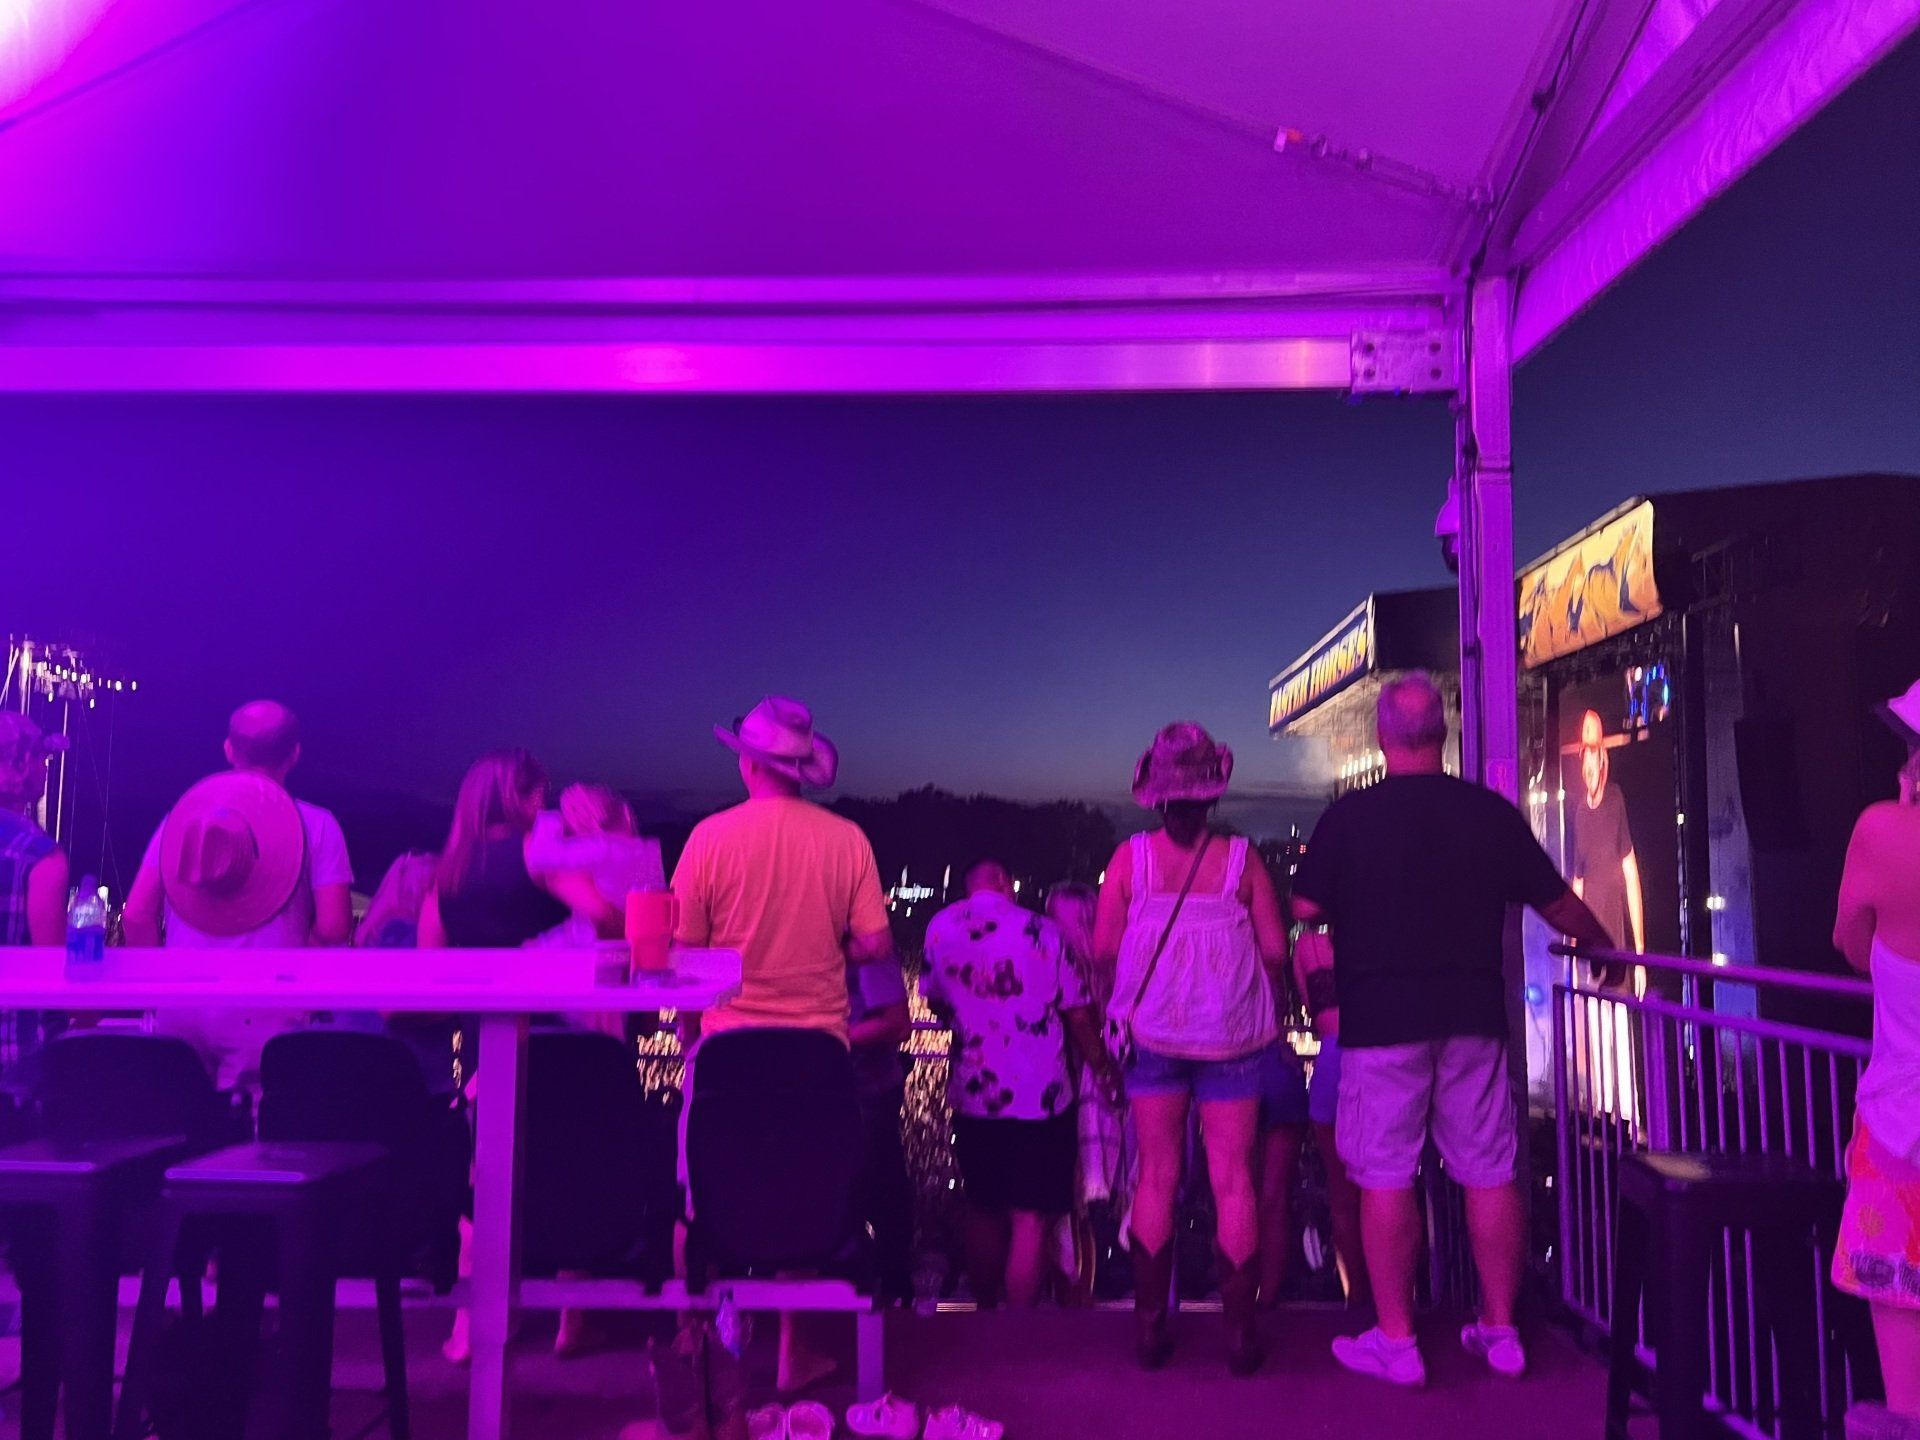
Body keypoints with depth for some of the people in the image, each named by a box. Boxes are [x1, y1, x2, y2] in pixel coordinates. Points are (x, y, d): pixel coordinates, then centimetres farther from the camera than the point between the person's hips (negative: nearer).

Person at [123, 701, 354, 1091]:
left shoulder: (181, 814, 9)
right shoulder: (315, 825, -1)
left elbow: (136, 916, 5)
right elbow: (333, 926, -10)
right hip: (262, 1014, -3)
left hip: (180, 1011, 4)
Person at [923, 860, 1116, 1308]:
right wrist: (1103, 1067, 11)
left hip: (971, 1097, 3)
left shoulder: (939, 928, 1)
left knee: (983, 1210, 18)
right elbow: (1078, 1015, -4)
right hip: (1039, 1097, -3)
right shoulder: (1042, 931, -6)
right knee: (1030, 1220, 1)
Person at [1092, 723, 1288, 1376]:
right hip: (1231, 1035, -1)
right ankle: (1240, 1333, 8)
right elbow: (1274, 950, -4)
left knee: (1157, 1179, 9)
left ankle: (1150, 1327, 13)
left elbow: (1103, 947, -4)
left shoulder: (1130, 857, -5)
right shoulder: (1241, 859, -6)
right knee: (1233, 1179, 5)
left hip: (1154, 1033, 1)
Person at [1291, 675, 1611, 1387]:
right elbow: (1559, 905, 8)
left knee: (1386, 1178, 4)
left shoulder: (1349, 816, -8)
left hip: (1381, 1019, -3)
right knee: (1490, 1173, 12)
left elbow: (1305, 908, -5)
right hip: (1473, 1018, 3)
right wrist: (1603, 941, 28)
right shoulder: (1491, 812, 0)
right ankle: (1500, 1329, 22)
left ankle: (1395, 1339, 11)